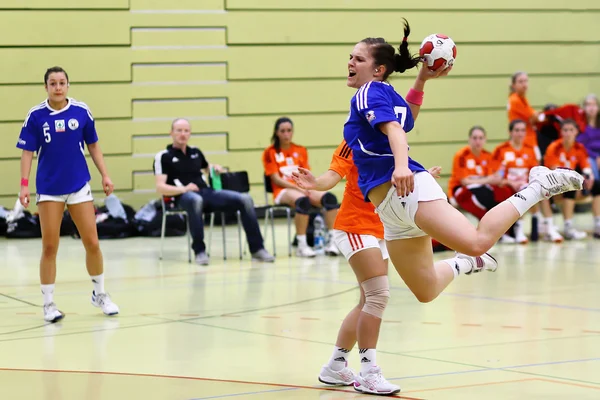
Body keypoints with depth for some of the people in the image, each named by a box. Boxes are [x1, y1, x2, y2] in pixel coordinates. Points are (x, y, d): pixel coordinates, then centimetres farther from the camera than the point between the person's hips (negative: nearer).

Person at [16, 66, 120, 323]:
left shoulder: (82, 112, -1)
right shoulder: (36, 116, -5)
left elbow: (93, 145, 8)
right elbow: (27, 152, -3)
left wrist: (105, 176, 3)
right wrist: (24, 184, -12)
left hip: (79, 186, 1)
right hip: (48, 189, -1)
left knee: (92, 243, 2)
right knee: (49, 247, -1)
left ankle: (99, 294, 22)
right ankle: (49, 304, 10)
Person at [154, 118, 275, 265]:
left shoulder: (196, 152, 22)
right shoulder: (163, 156, 4)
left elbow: (207, 168, 41)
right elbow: (160, 187, -6)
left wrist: (215, 168, 16)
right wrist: (183, 189, -20)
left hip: (207, 192, 6)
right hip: (184, 197, -6)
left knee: (245, 199, -14)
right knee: (196, 200, -44)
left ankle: (257, 249, -11)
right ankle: (200, 251, -37)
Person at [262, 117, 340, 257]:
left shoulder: (301, 150, 17)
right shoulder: (270, 152, 4)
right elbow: (276, 179, -4)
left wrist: (307, 187, -11)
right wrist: (298, 188, -16)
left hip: (303, 189, 4)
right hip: (283, 191, -4)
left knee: (330, 198, -27)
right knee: (303, 201, -40)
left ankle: (332, 242, -28)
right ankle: (302, 245, -37)